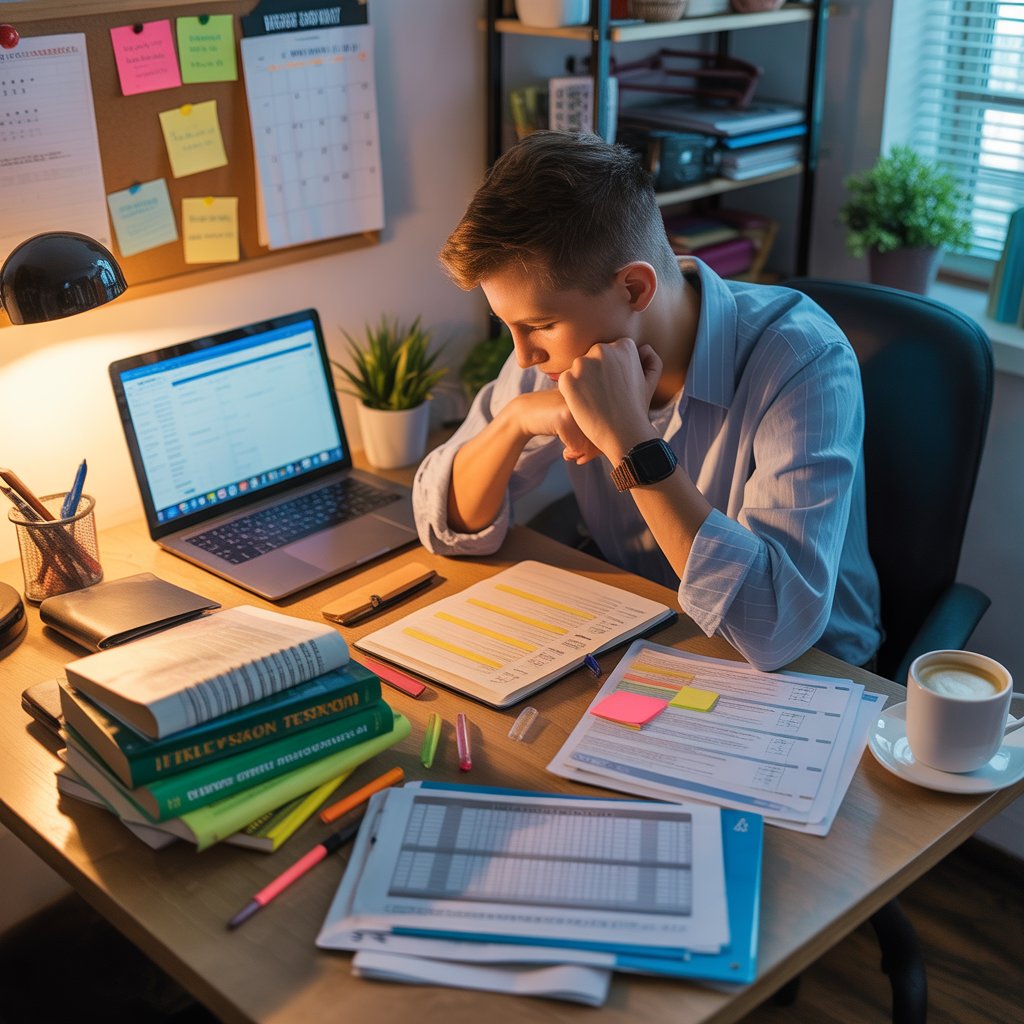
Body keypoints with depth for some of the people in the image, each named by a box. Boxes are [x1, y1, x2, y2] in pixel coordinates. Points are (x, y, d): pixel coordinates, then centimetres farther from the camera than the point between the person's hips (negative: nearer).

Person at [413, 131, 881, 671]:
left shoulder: (802, 360, -24)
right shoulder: (566, 338, -8)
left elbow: (777, 629, -34)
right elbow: (448, 527, -3)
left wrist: (629, 441, -34)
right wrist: (515, 421, -21)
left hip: (803, 672, -4)